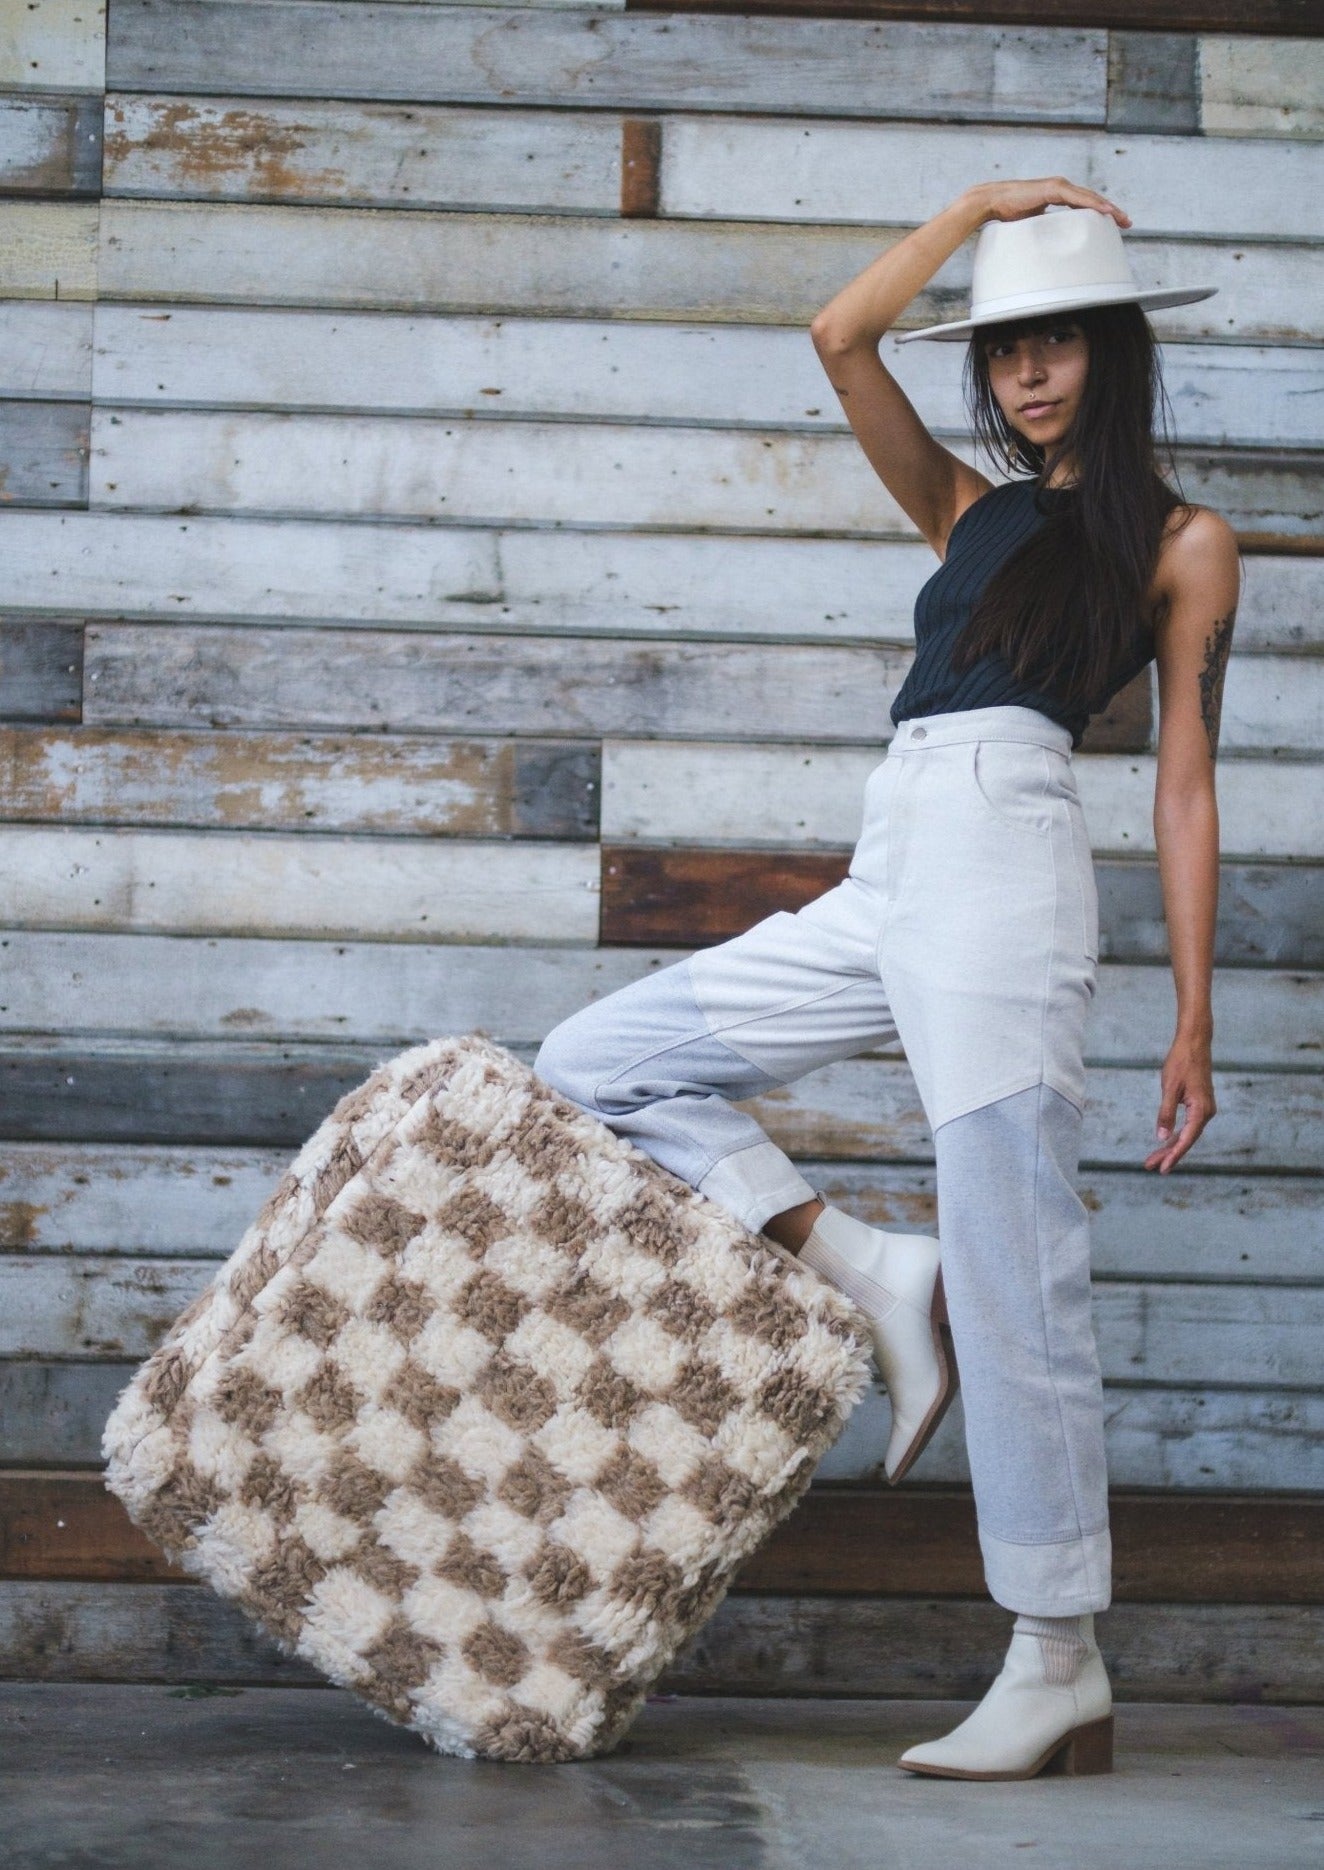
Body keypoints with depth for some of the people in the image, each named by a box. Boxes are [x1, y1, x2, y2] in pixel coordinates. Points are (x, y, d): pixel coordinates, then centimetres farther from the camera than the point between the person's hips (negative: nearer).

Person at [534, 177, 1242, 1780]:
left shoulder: (1182, 543, 9)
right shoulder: (970, 513, 24)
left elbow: (1183, 785, 3)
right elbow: (839, 338, 15)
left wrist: (1193, 1018, -1)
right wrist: (975, 206, 18)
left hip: (1003, 865, -7)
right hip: (884, 887, 7)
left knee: (1012, 1281, -9)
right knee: (595, 1067, 5)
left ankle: (1061, 1676, -2)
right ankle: (876, 1283, 1)